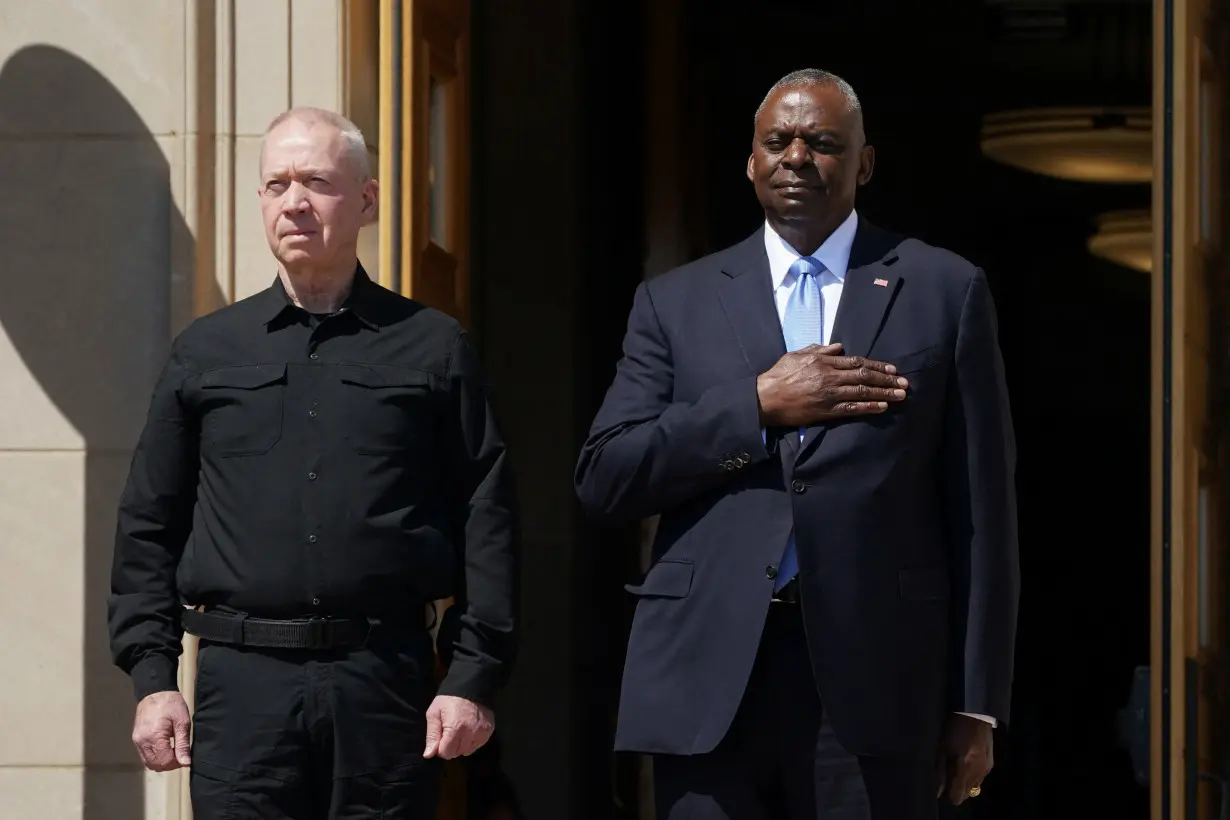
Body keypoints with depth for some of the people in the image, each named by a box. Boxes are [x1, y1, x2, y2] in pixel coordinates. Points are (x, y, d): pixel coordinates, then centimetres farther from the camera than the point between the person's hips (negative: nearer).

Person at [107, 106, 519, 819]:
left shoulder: (434, 347, 8)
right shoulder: (205, 352, 13)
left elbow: (487, 524, 4)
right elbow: (149, 525, 13)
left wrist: (475, 679, -4)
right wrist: (153, 676, 4)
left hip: (387, 682, -1)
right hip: (243, 679, 1)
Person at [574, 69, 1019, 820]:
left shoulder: (943, 292, 9)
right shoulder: (676, 302, 13)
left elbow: (982, 511, 6)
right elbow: (604, 477, 3)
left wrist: (979, 705, 1)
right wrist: (759, 406, -7)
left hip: (874, 679, -1)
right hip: (709, 681, 1)